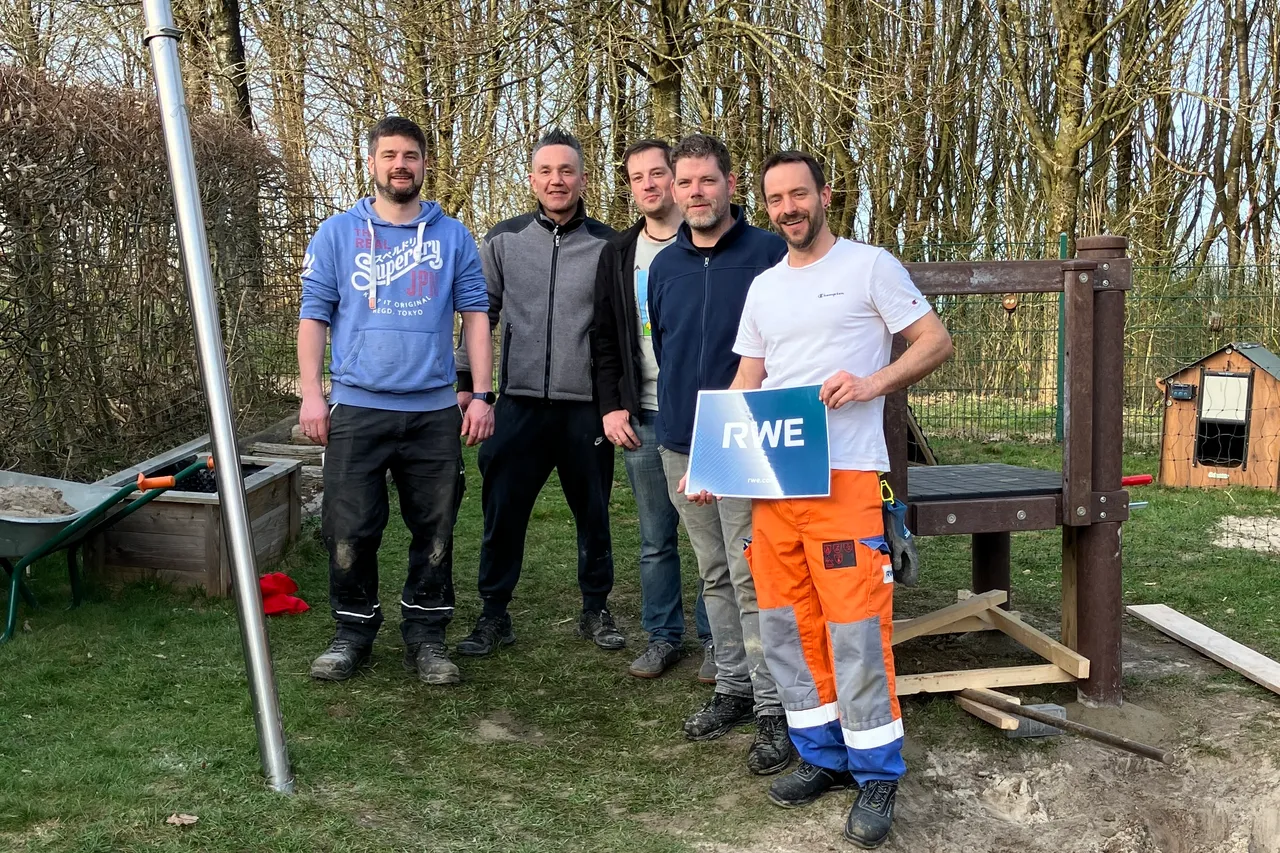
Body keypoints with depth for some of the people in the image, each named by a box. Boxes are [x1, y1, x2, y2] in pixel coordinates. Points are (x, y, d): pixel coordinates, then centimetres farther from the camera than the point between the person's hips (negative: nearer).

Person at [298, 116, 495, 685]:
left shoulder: (453, 237, 8)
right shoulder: (337, 234, 6)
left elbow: (475, 316, 6)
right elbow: (314, 316, 4)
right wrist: (311, 394, -5)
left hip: (435, 410, 1)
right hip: (356, 408, 0)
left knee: (435, 530, 7)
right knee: (349, 530, 2)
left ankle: (426, 634, 21)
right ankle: (353, 632, 20)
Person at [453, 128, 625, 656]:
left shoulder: (607, 245, 2)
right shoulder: (504, 240, 5)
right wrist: (467, 382, 7)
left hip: (587, 405, 0)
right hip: (520, 402, 1)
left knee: (593, 513, 10)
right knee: (502, 512, 3)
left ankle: (595, 610, 26)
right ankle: (493, 615, 17)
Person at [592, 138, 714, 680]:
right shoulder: (619, 255, 13)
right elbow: (604, 339, 13)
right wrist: (611, 406, 3)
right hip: (643, 417, 3)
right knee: (655, 540, 9)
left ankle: (715, 640, 13)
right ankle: (662, 637, 20)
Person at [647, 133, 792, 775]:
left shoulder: (769, 254, -7)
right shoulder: (663, 266, 10)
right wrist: (676, 410, 15)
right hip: (680, 445, 6)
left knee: (750, 576, -6)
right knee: (714, 574, 14)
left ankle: (773, 708, 5)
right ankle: (733, 686, 28)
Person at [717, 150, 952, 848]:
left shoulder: (870, 266, 1)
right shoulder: (763, 287, 18)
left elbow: (936, 341, -1)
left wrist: (871, 383, -17)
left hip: (844, 476, -6)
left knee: (855, 630, -6)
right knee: (785, 625, 9)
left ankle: (878, 774, 10)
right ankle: (823, 756, 24)